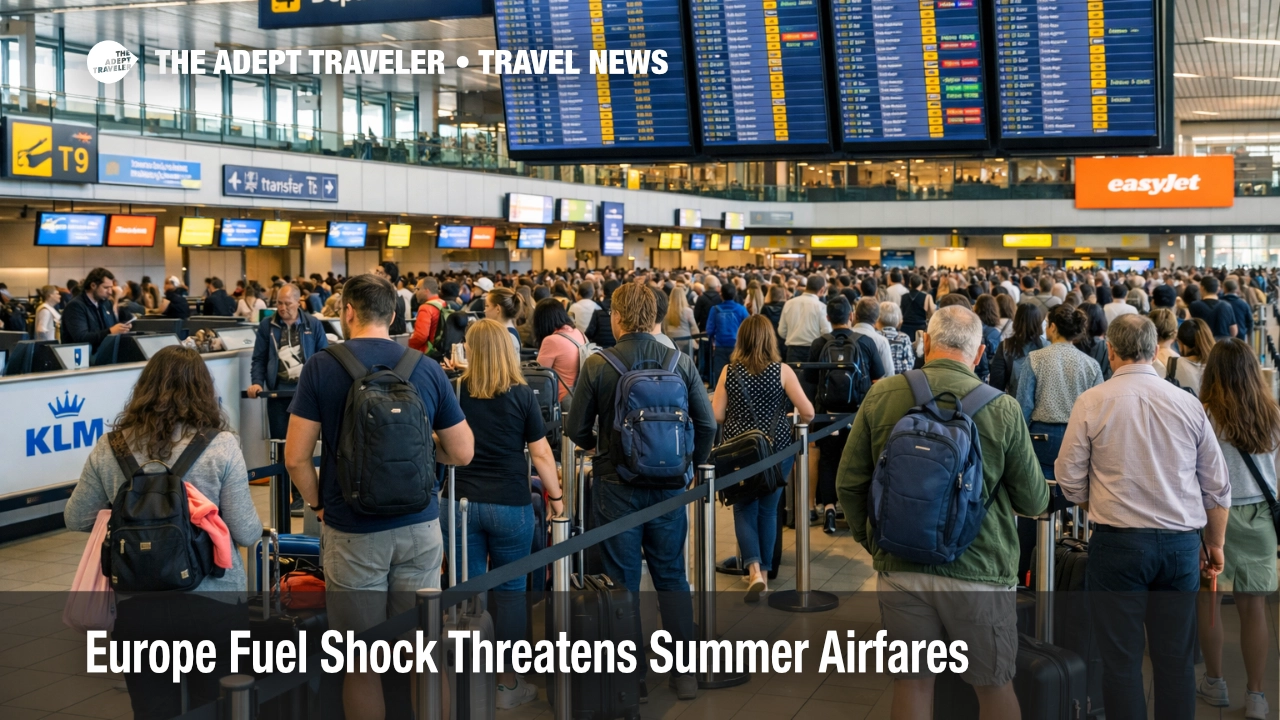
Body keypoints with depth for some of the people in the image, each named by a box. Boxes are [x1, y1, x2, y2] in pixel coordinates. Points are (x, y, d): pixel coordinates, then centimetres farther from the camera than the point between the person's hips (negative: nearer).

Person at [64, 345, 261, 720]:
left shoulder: (109, 448, -3)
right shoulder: (220, 445, -10)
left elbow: (76, 519, 9)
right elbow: (247, 533, -9)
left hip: (136, 606, 2)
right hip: (213, 603, -2)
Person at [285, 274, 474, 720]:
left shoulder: (322, 367, -7)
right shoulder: (427, 368, 0)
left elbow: (296, 457, -8)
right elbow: (462, 453, 5)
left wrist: (317, 503, 8)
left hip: (353, 532, -2)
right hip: (419, 525, 2)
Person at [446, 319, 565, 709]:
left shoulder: (454, 391, -1)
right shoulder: (521, 394, -5)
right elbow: (541, 453, -4)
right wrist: (556, 496, 6)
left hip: (461, 502, 2)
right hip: (510, 505, -2)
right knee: (510, 590, 8)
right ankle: (507, 683, 14)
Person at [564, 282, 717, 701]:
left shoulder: (597, 365, -11)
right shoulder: (681, 362, -4)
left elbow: (576, 429, -5)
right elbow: (707, 424, -2)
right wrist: (692, 463, 16)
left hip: (616, 485, -2)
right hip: (668, 485, 2)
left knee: (622, 582, 9)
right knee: (672, 576, 14)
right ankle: (685, 672, 17)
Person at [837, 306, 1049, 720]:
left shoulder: (882, 396, -5)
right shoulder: (1002, 409, -10)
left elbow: (848, 483, -1)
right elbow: (1034, 502, -2)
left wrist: (868, 539, 16)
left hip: (900, 567, 2)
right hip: (979, 570, -2)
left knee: (912, 682, 15)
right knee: (994, 685, 15)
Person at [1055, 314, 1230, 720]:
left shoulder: (1092, 402, -5)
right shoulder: (1188, 404, 3)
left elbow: (1069, 479, -2)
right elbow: (1217, 486, 9)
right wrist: (1215, 544, 20)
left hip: (1118, 543, -3)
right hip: (1182, 542, 3)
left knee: (1121, 659, 4)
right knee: (1176, 659, 10)